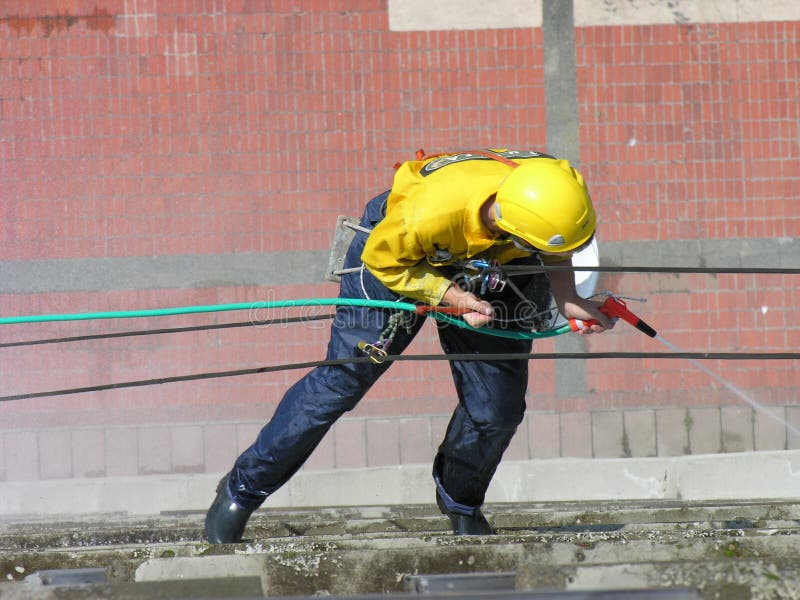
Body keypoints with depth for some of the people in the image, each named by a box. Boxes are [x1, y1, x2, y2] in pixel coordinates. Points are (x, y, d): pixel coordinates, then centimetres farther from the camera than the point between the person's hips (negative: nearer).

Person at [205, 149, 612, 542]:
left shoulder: (557, 191, -33)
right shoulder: (428, 212, -45)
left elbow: (555, 255, -6)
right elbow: (381, 259, -21)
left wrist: (565, 295, -20)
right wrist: (450, 297, -29)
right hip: (400, 261, -4)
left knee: (497, 407, -3)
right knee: (341, 381, -3)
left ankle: (460, 501, 28)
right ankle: (242, 489, 13)